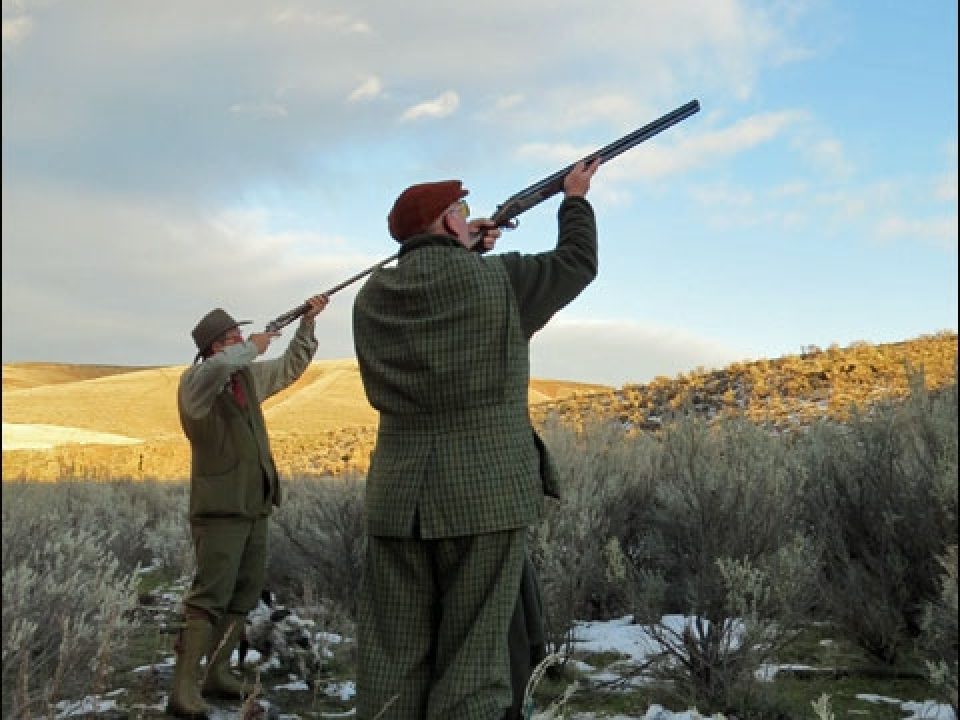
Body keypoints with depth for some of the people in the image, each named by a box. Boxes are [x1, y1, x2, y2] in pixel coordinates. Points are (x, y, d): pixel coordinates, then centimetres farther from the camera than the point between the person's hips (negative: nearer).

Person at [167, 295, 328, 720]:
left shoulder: (249, 376, 8)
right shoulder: (195, 381, -14)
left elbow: (291, 367, 23)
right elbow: (215, 371, -40)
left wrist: (307, 322, 12)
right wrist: (252, 348, -25)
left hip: (254, 507, 8)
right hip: (220, 509, -8)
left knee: (245, 595, 11)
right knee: (209, 598, -14)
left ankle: (217, 674, 20)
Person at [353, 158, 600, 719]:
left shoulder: (372, 297, 8)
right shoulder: (497, 280, -4)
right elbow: (578, 263, 12)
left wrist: (465, 252, 32)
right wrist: (576, 198, 27)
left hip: (398, 493, 4)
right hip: (486, 490, -4)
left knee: (392, 661, 8)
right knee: (472, 664, 1)